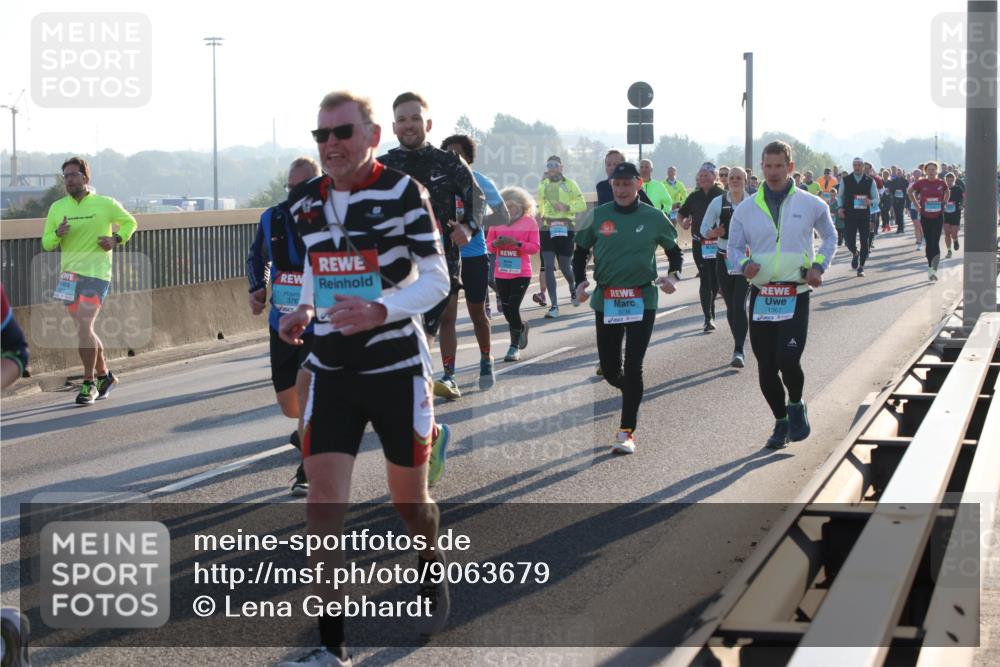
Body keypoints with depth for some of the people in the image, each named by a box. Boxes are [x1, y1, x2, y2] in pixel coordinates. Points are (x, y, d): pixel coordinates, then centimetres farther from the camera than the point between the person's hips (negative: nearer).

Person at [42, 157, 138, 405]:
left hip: (96, 274, -5)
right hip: (69, 274, 5)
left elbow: (130, 222, 11)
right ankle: (104, 375, 32)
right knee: (85, 330, 13)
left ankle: (89, 383, -8)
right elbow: (46, 244, 7)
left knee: (83, 326, -18)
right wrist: (58, 233, -14)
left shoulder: (105, 204, -3)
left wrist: (116, 239, -7)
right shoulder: (57, 207, 6)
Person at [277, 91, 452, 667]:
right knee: (324, 502, -8)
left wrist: (380, 310, -28)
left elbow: (437, 279, -12)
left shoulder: (402, 193, -12)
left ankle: (433, 576, 46)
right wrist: (304, 312, -1)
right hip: (331, 370, 4)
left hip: (398, 367, -3)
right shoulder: (307, 205, 4)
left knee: (409, 500, 11)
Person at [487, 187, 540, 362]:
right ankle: (521, 327, 40)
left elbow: (535, 247, -5)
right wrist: (495, 243, -14)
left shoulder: (529, 222, -3)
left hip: (521, 273, -4)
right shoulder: (496, 222, 5)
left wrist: (517, 243, -19)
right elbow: (488, 245, 9)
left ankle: (514, 346, 2)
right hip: (501, 274, 4)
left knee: (513, 308, -11)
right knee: (506, 309, 9)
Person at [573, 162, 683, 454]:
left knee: (633, 366, -7)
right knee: (609, 368, 7)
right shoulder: (597, 216, 2)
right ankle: (630, 392, 41)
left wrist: (673, 276, -9)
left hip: (642, 301, -2)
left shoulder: (654, 218, -1)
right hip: (606, 301, 2)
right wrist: (580, 282, -3)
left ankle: (627, 432, -1)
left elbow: (675, 252, 11)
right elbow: (580, 252, 13)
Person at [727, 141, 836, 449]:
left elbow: (830, 237, 19)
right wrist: (744, 265, -13)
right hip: (760, 296, 2)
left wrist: (819, 265, 2)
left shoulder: (811, 205, 2)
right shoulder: (746, 209, 5)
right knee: (766, 368, 5)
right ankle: (781, 421, 25)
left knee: (788, 360, -17)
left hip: (795, 296, -2)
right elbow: (733, 250, 9)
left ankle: (796, 406, 12)